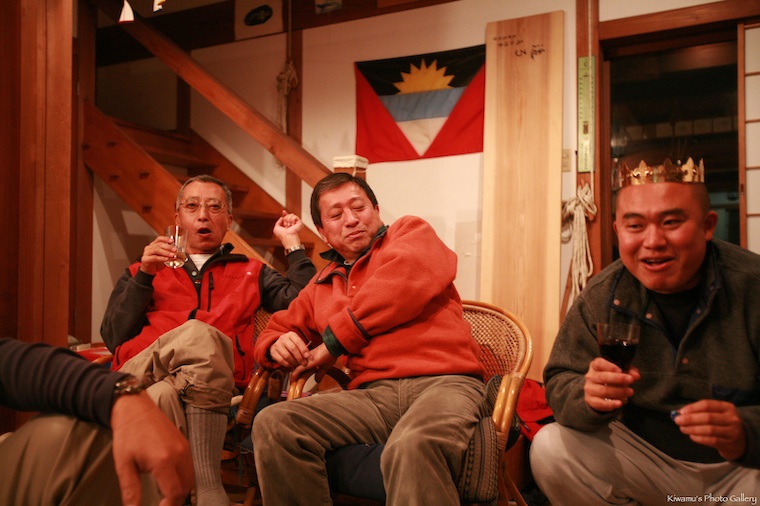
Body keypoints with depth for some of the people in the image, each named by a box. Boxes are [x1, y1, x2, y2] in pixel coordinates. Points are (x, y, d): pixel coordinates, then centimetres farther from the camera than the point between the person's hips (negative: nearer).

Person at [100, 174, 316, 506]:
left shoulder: (251, 273, 27)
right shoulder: (141, 272, 27)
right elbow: (113, 339, 12)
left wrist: (292, 243, 16)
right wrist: (145, 276, 2)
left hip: (213, 387, 0)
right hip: (139, 379, 0)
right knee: (198, 333, -33)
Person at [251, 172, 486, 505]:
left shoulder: (410, 232, 15)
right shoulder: (322, 286, 27)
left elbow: (410, 276, -7)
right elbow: (279, 328, 34)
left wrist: (333, 342, -2)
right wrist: (277, 345, 5)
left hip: (443, 382, -4)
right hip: (373, 395, 5)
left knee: (411, 448, -39)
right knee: (272, 424, -20)